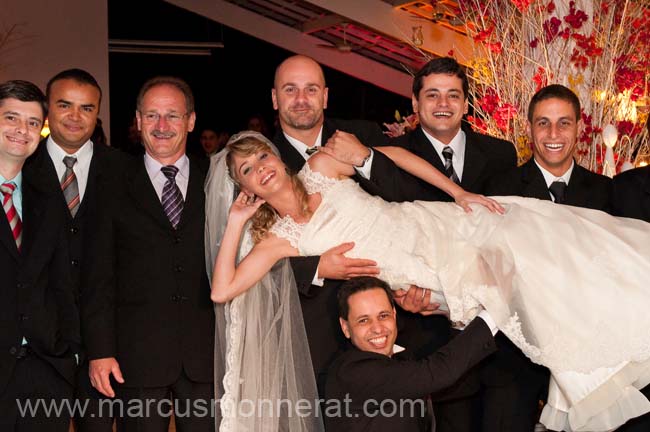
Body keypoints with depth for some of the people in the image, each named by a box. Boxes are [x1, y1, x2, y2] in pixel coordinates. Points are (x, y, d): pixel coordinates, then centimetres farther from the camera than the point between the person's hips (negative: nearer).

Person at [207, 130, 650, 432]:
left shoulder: (321, 165, -3)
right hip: (436, 276, -1)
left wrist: (459, 192, -1)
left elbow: (392, 153, 4)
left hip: (442, 225, 2)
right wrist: (235, 224, -11)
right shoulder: (279, 239, -4)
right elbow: (222, 290, -12)